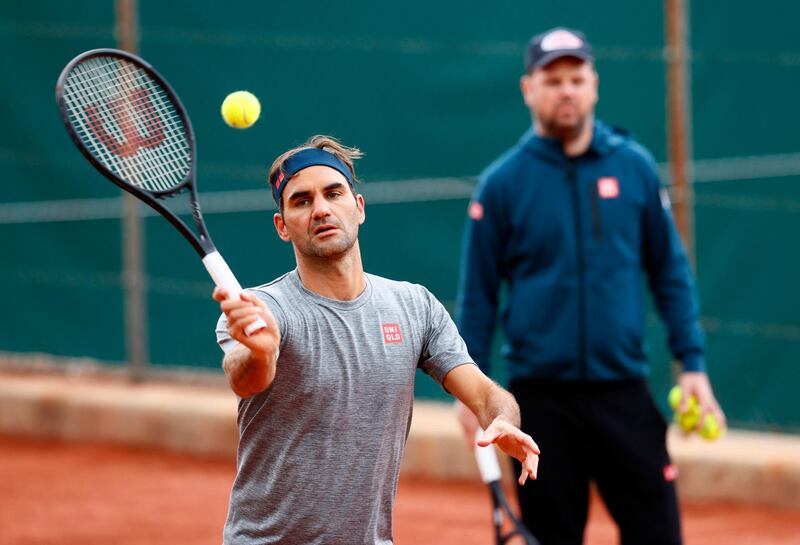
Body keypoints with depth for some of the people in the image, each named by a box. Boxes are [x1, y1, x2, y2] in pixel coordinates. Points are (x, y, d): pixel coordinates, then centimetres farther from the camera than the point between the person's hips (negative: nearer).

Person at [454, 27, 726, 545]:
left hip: (623, 391, 1)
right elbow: (478, 294, 4)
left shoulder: (634, 167, 4)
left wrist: (692, 363, 3)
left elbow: (670, 271, 9)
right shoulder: (502, 182, 1)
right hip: (541, 400, -1)